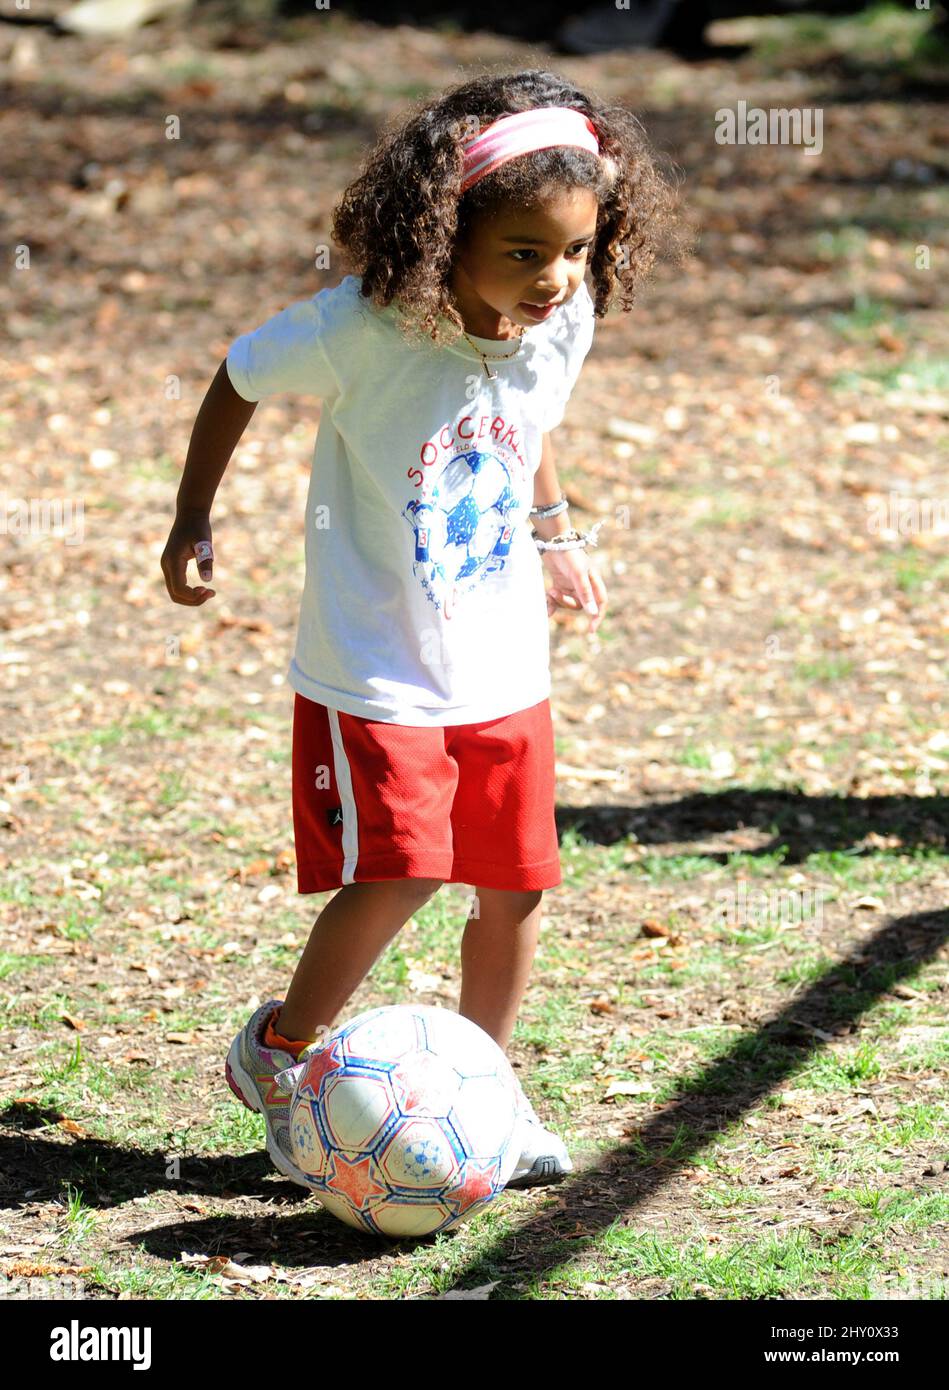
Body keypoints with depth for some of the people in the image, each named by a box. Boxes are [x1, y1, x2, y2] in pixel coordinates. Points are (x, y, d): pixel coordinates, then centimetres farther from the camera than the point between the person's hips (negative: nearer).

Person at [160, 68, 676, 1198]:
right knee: (395, 874, -13)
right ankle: (278, 1053, 12)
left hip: (506, 669, 5)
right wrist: (193, 517, 2)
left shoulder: (562, 326, -7)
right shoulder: (361, 329, -23)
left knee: (517, 884, 8)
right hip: (375, 671, -5)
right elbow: (240, 379, -4)